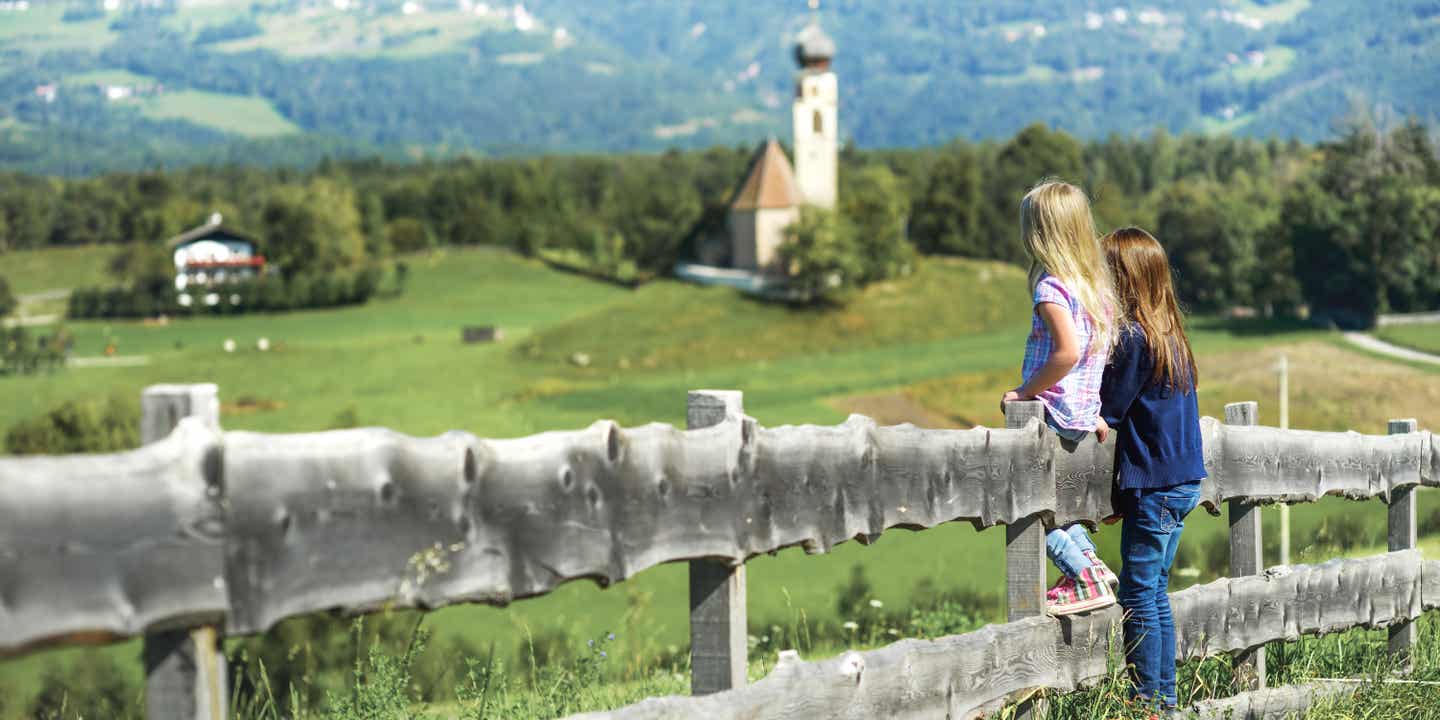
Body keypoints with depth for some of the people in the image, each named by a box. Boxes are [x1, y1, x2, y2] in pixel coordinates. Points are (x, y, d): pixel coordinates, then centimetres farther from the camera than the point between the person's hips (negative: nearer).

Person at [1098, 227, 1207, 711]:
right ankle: (1164, 698, 18)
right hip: (1183, 478, 9)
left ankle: (1149, 701, 0)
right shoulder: (1169, 335, 12)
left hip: (1153, 485, -9)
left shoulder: (1133, 336, -16)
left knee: (1138, 594, -3)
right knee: (1154, 593, 14)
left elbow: (1107, 413, -13)